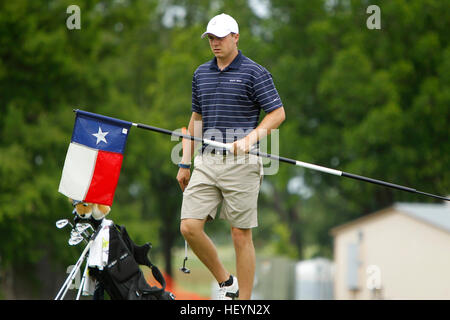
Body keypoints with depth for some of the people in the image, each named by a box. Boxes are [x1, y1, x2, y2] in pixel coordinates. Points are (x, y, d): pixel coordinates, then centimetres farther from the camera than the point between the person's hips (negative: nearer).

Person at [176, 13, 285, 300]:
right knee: (189, 227, -6)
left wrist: (252, 137, -20)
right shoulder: (201, 73, 15)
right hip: (206, 162, 5)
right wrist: (186, 162, 17)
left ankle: (244, 302, 6)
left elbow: (278, 113, -5)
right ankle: (226, 282, 13)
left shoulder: (254, 72, -3)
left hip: (240, 163, -5)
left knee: (241, 235, -2)